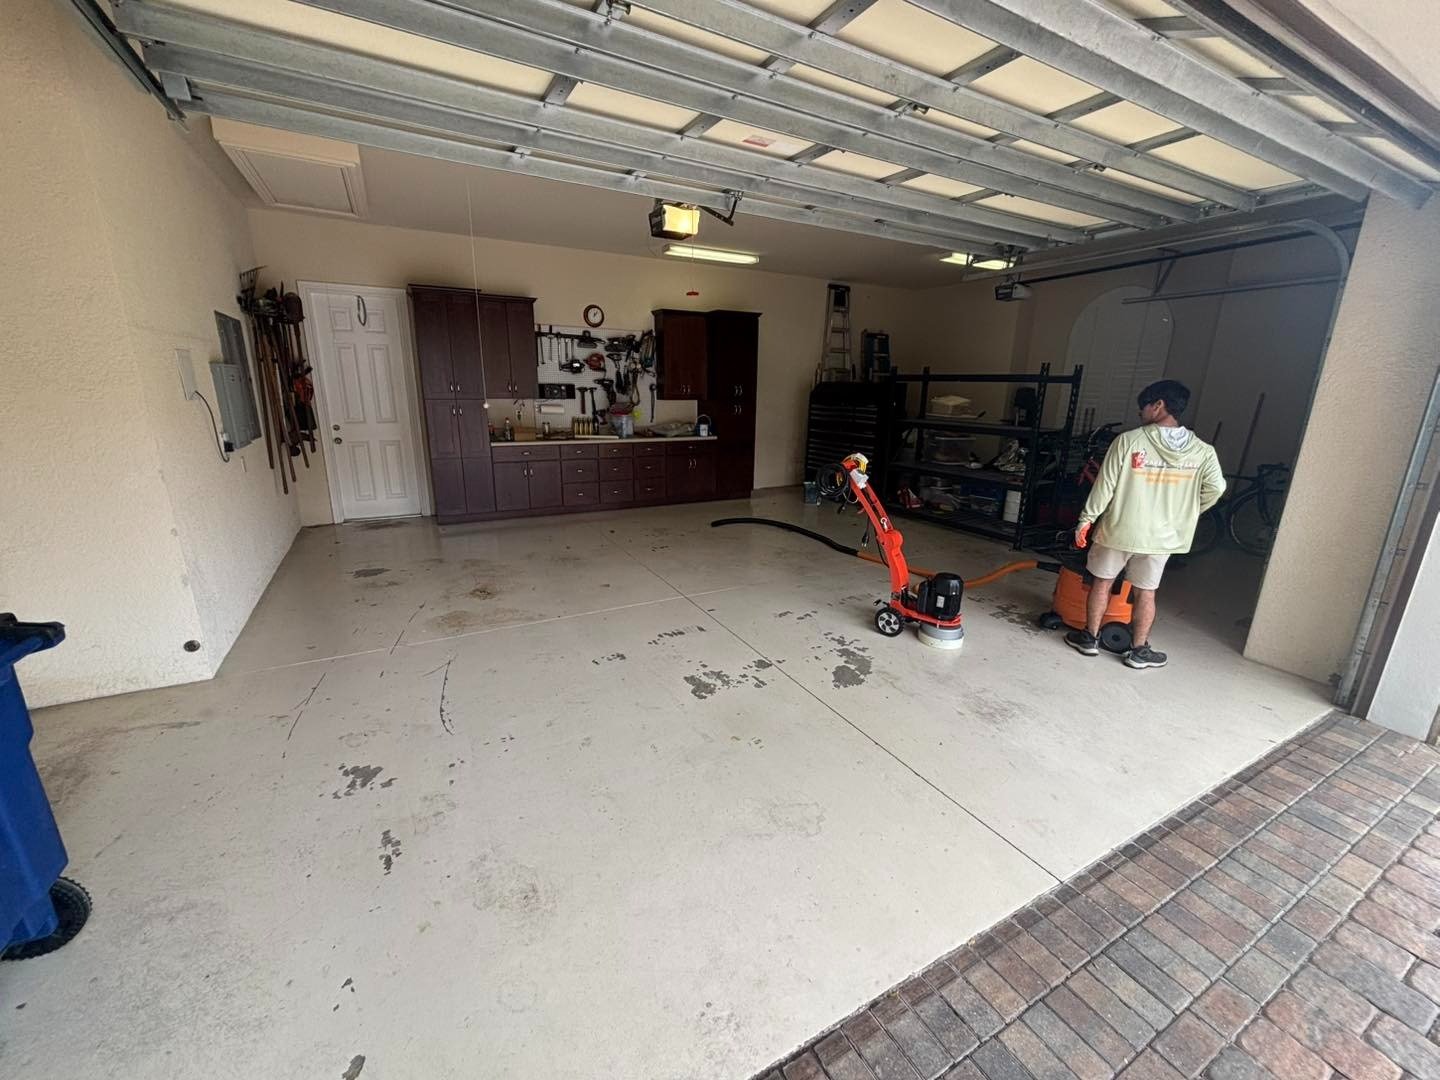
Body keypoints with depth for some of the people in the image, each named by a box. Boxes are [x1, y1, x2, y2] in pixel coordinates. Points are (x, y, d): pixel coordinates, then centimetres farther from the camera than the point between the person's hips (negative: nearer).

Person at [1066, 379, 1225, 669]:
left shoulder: (1129, 440, -12)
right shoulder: (1202, 450, -2)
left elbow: (1105, 485, -12)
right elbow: (1215, 488, -8)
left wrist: (1086, 520, -4)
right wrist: (1185, 513, 9)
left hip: (1119, 529, -3)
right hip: (1160, 535, 3)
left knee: (1102, 582, 14)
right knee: (1145, 592, 14)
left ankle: (1089, 638, 21)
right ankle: (1139, 650, 23)